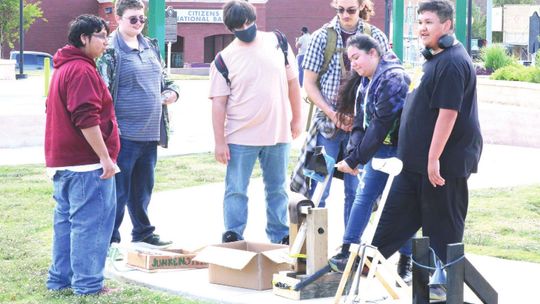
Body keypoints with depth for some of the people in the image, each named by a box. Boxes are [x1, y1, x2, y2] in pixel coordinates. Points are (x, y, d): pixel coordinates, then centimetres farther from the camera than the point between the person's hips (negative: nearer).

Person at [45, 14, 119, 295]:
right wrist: (105, 157, -20)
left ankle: (60, 279, 19)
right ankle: (87, 284, -4)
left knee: (65, 221, 14)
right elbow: (86, 119, -23)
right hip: (87, 163, -10)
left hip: (62, 162, 10)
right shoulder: (82, 70, -15)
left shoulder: (63, 68, 18)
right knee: (90, 223, -6)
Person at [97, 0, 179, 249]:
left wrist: (172, 91, 4)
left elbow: (163, 77, 27)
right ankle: (110, 240, 8)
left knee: (143, 188, 20)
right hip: (124, 135, -7)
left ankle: (142, 233, 34)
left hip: (150, 135, 7)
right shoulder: (111, 51, -10)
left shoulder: (151, 47, 14)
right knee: (118, 191, -1)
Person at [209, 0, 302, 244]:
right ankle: (233, 240, 7)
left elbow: (292, 81, 9)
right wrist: (219, 142, -9)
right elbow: (218, 103, -6)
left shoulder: (277, 43, 1)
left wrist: (297, 119, 8)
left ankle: (280, 238, 22)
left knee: (277, 189, 12)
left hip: (278, 133, 2)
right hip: (240, 137, -2)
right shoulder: (224, 59, -5)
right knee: (236, 190, 1)